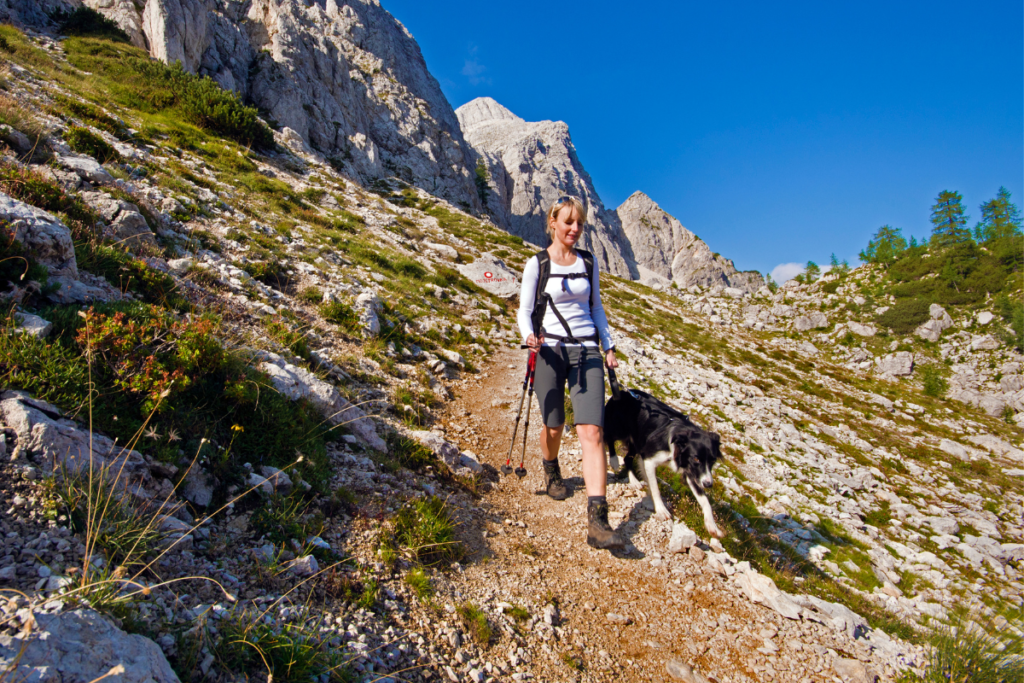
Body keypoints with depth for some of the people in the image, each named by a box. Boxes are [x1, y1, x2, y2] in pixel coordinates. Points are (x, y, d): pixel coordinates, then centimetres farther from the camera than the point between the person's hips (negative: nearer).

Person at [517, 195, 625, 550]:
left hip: (587, 352, 2)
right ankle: (551, 471, 46)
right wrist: (529, 337, -19)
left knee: (592, 431, -12)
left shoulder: (588, 262, 9)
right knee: (554, 426, 9)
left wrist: (608, 346, 14)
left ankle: (597, 522, -16)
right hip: (551, 351, -1)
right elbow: (524, 310, 2)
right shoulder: (537, 264, -1)